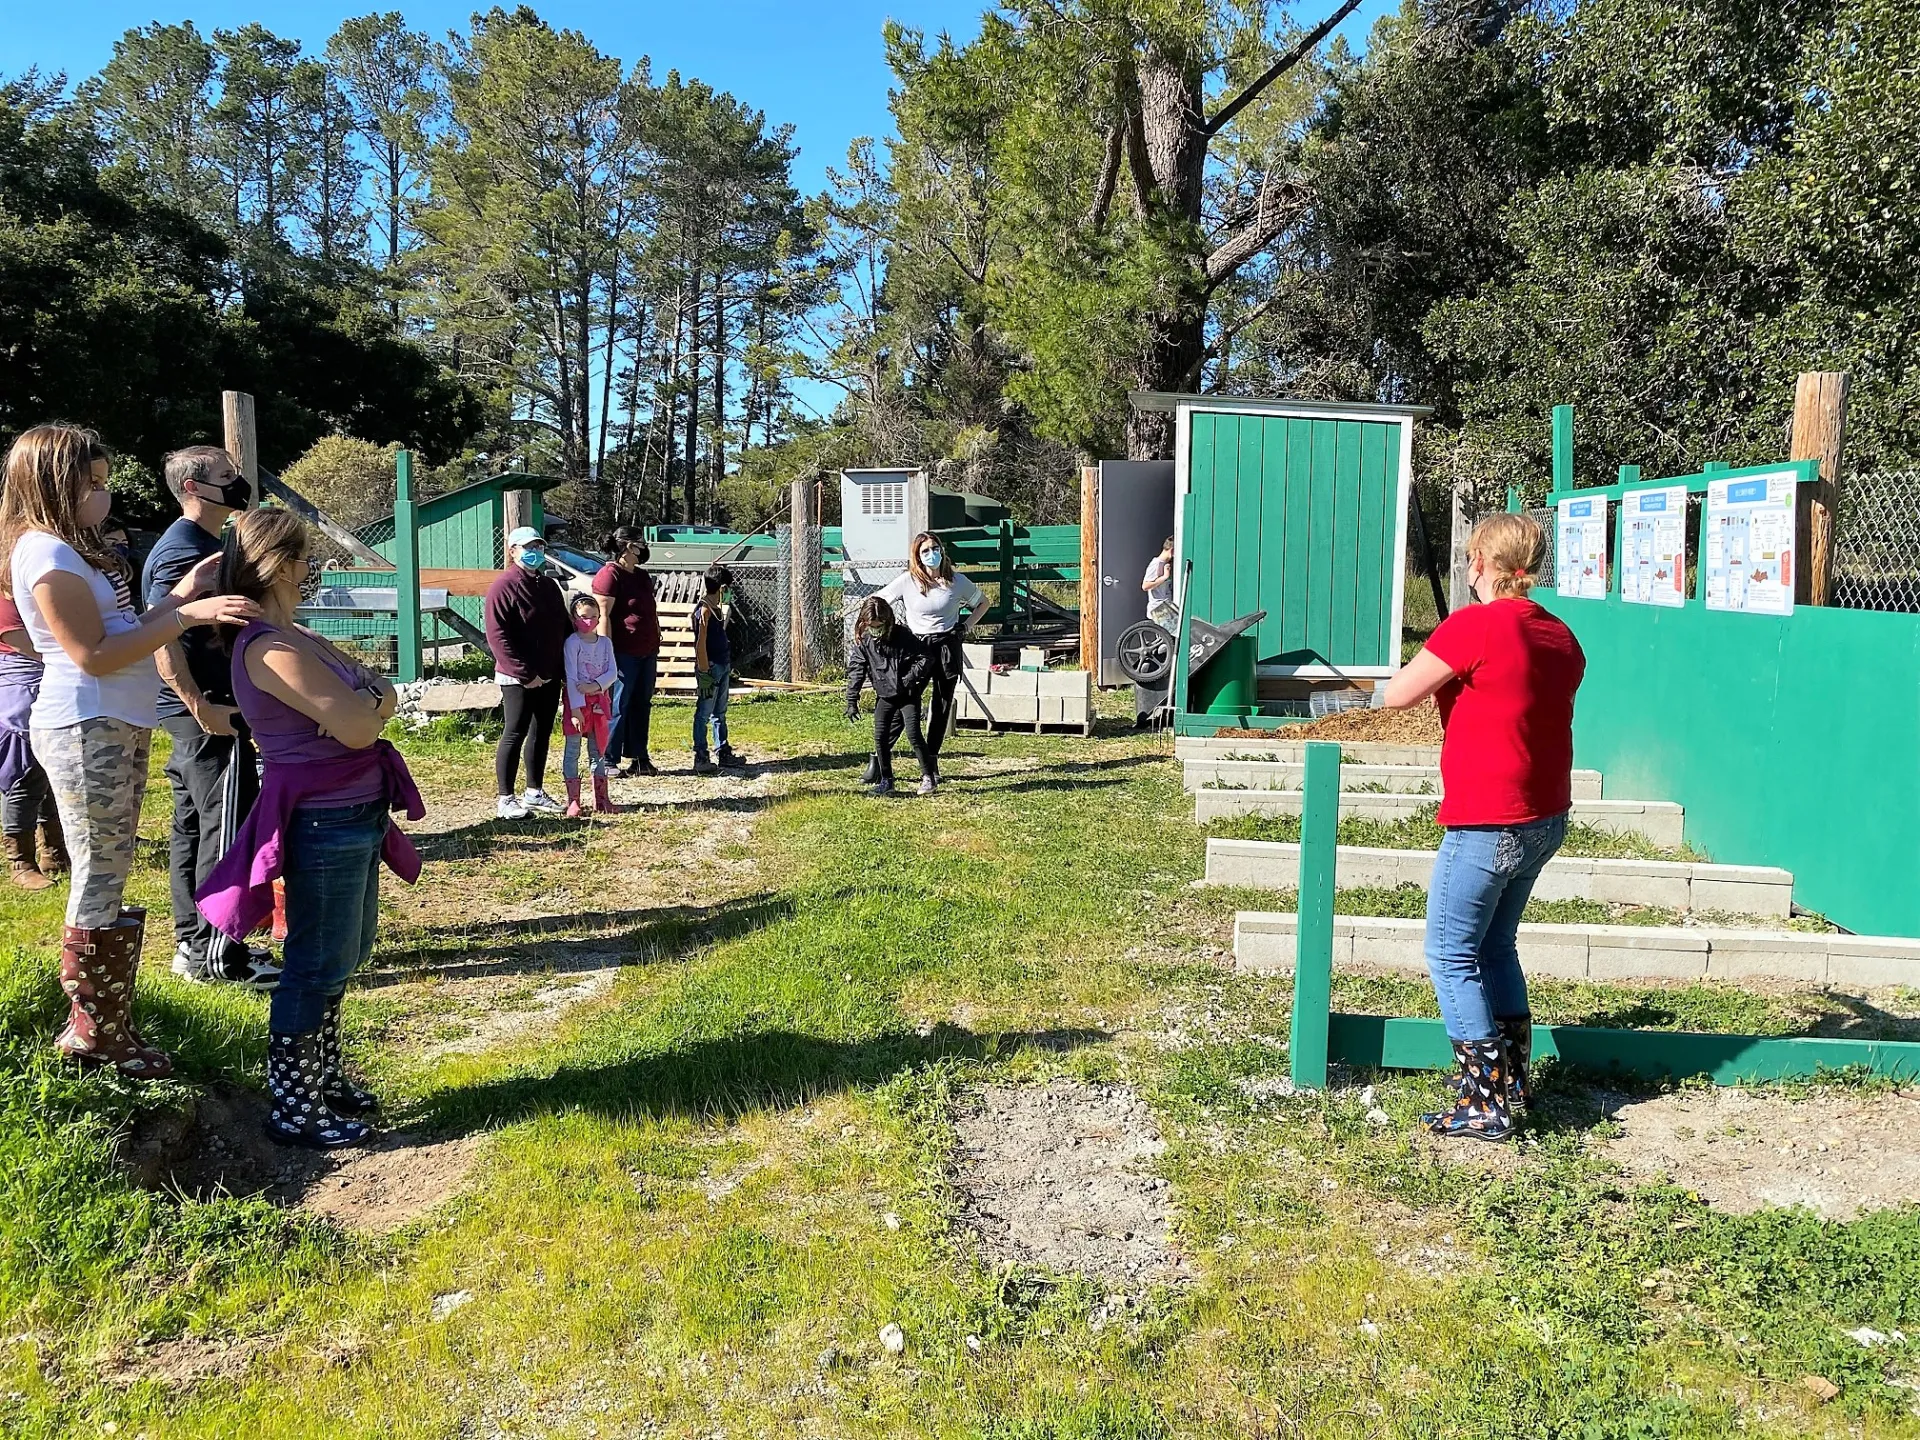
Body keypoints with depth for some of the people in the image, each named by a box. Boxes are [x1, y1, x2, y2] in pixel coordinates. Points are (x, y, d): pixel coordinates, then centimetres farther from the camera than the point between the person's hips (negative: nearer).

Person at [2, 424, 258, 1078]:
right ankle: (96, 1033, 7)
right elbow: (94, 655, -19)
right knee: (100, 886, -3)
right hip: (86, 731, -10)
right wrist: (188, 614, -21)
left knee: (107, 883, 14)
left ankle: (99, 1021, 23)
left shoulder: (73, 548, 18)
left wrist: (184, 590, 12)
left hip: (116, 729, 10)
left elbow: (120, 630, 16)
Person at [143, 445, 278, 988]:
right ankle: (216, 954, 1)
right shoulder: (182, 550, -16)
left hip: (197, 712, 10)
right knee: (227, 831, -6)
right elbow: (161, 639, -24)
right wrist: (202, 707, -25)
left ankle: (193, 943, 23)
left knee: (193, 826, 14)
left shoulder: (207, 544, 16)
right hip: (209, 715, -10)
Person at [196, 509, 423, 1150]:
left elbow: (384, 696, 10)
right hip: (326, 823, -10)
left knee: (337, 960, 20)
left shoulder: (290, 636, 12)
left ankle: (323, 1079, 34)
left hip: (351, 817, 10)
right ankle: (293, 1110, 14)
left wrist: (365, 701, -11)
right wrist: (367, 703, -3)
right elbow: (358, 727, -24)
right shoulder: (271, 647, -19)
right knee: (318, 968, 1)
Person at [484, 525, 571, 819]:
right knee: (515, 733, -5)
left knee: (542, 732, 13)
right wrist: (525, 674, -20)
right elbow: (497, 637, -17)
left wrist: (566, 668, 10)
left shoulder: (549, 586, 13)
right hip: (518, 679, -8)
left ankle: (535, 793, 24)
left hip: (550, 676, 8)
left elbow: (564, 628, 19)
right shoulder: (503, 587, -11)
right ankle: (506, 800, 2)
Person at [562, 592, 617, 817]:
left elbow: (612, 672, 0)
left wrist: (595, 686, -18)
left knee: (598, 751, 11)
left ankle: (601, 798, 17)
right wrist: (576, 708, -20)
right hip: (577, 701, -5)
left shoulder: (605, 642, 7)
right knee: (572, 751, -1)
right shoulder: (572, 642, -8)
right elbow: (571, 677, -14)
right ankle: (573, 801, 1)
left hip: (599, 700, 5)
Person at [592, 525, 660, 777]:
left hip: (647, 652, 9)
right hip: (624, 653, -9)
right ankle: (609, 761, 2)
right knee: (618, 707, -4)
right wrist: (608, 653, -21)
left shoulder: (641, 576, 18)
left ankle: (638, 758, 19)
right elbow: (603, 616, -16)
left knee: (641, 706, 12)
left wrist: (655, 647, 23)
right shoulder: (609, 574, -10)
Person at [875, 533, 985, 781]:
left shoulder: (957, 582, 1)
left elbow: (982, 602, 18)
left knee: (942, 706, 7)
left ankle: (932, 761, 17)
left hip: (948, 647, 2)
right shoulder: (907, 581, -4)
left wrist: (967, 625, 5)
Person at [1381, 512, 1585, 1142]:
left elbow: (1396, 694, -12)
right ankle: (1512, 1082, 26)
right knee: (1496, 947, 21)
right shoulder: (1561, 637, 8)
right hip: (1545, 820, 8)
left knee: (1451, 955, 2)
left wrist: (1439, 672, 5)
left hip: (1486, 824, -8)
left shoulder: (1475, 625, -17)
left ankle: (1487, 1104, 4)